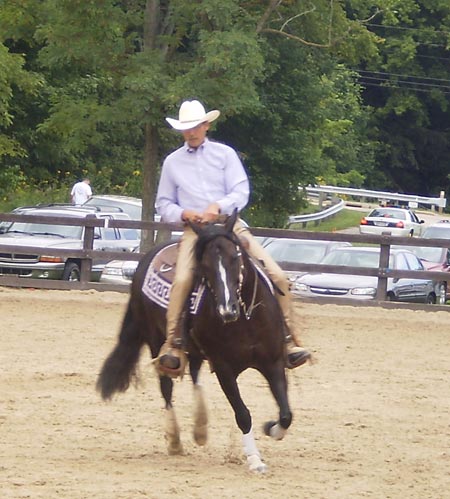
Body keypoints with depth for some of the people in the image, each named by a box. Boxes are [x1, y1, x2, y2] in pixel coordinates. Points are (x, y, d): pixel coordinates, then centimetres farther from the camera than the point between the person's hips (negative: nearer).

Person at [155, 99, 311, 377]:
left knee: (277, 276, -13)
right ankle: (173, 345, -28)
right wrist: (183, 213, -6)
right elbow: (163, 204, 16)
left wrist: (218, 206, -18)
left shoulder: (225, 154, 10)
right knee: (182, 280, -31)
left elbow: (241, 193, 2)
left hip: (230, 224, 1)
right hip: (194, 230, -1)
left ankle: (288, 340, -3)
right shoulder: (172, 162, 14)